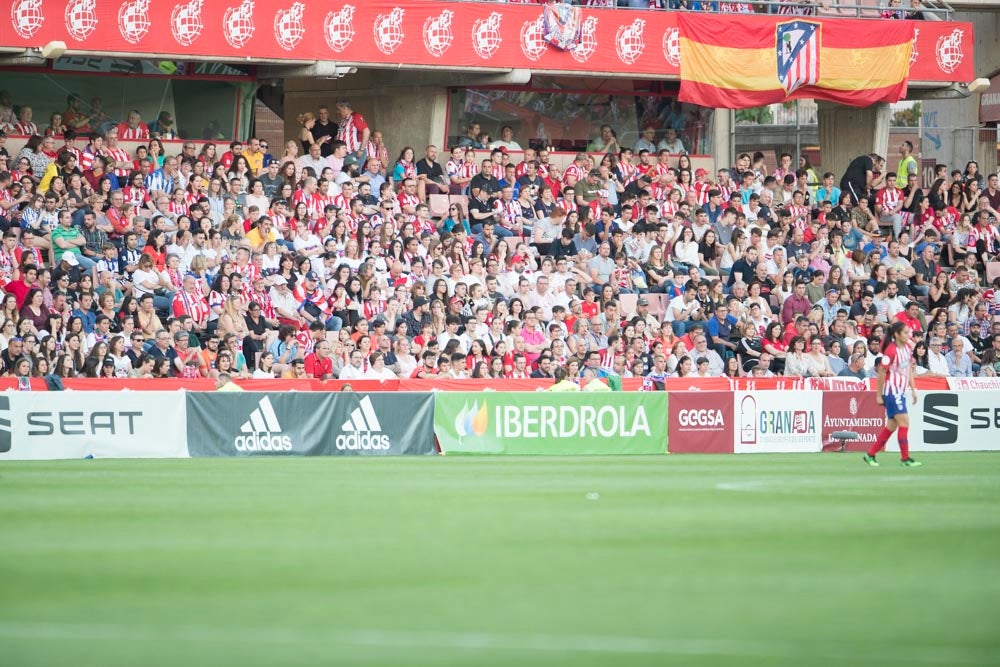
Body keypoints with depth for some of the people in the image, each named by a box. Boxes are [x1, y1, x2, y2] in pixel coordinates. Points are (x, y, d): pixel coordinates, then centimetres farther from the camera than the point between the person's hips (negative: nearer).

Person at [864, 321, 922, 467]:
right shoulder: (891, 351, -18)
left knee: (892, 425, 11)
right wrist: (879, 395, -11)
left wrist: (913, 389, 11)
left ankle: (870, 455, 20)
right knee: (904, 422, -10)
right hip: (892, 393, -8)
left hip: (901, 392, 8)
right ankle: (905, 458, -3)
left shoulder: (908, 347, 6)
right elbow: (881, 373, -14)